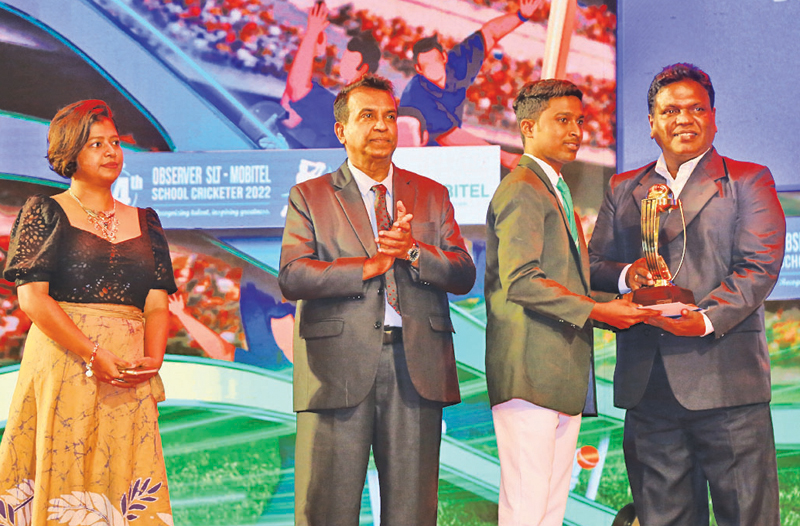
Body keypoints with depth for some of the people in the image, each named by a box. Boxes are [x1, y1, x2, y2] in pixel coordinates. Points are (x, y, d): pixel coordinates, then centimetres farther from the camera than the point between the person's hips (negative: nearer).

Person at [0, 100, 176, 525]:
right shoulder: (44, 213, 5)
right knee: (62, 477, -6)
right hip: (62, 368, -3)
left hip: (130, 381, 3)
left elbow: (158, 304, 10)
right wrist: (94, 355, -15)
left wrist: (152, 359, -10)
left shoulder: (144, 221, 17)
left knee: (123, 478, 0)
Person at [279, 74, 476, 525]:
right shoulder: (309, 197, 8)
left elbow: (463, 276, 7)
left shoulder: (432, 195, 16)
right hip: (339, 365, -2)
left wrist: (413, 251, -11)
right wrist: (373, 264, -10)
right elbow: (292, 277, -6)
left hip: (416, 367, 2)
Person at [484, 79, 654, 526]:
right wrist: (595, 310, -20)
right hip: (531, 371, -10)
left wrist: (622, 304, 13)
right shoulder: (522, 190, -9)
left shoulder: (555, 192, 24)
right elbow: (521, 282, -20)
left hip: (564, 373, 10)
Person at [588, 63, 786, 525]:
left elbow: (760, 266, -5)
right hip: (647, 382, 4)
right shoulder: (624, 189, 18)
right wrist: (626, 276, -9)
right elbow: (594, 265, 14)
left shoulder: (749, 181, 7)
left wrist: (707, 319, -19)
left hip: (725, 379, -3)